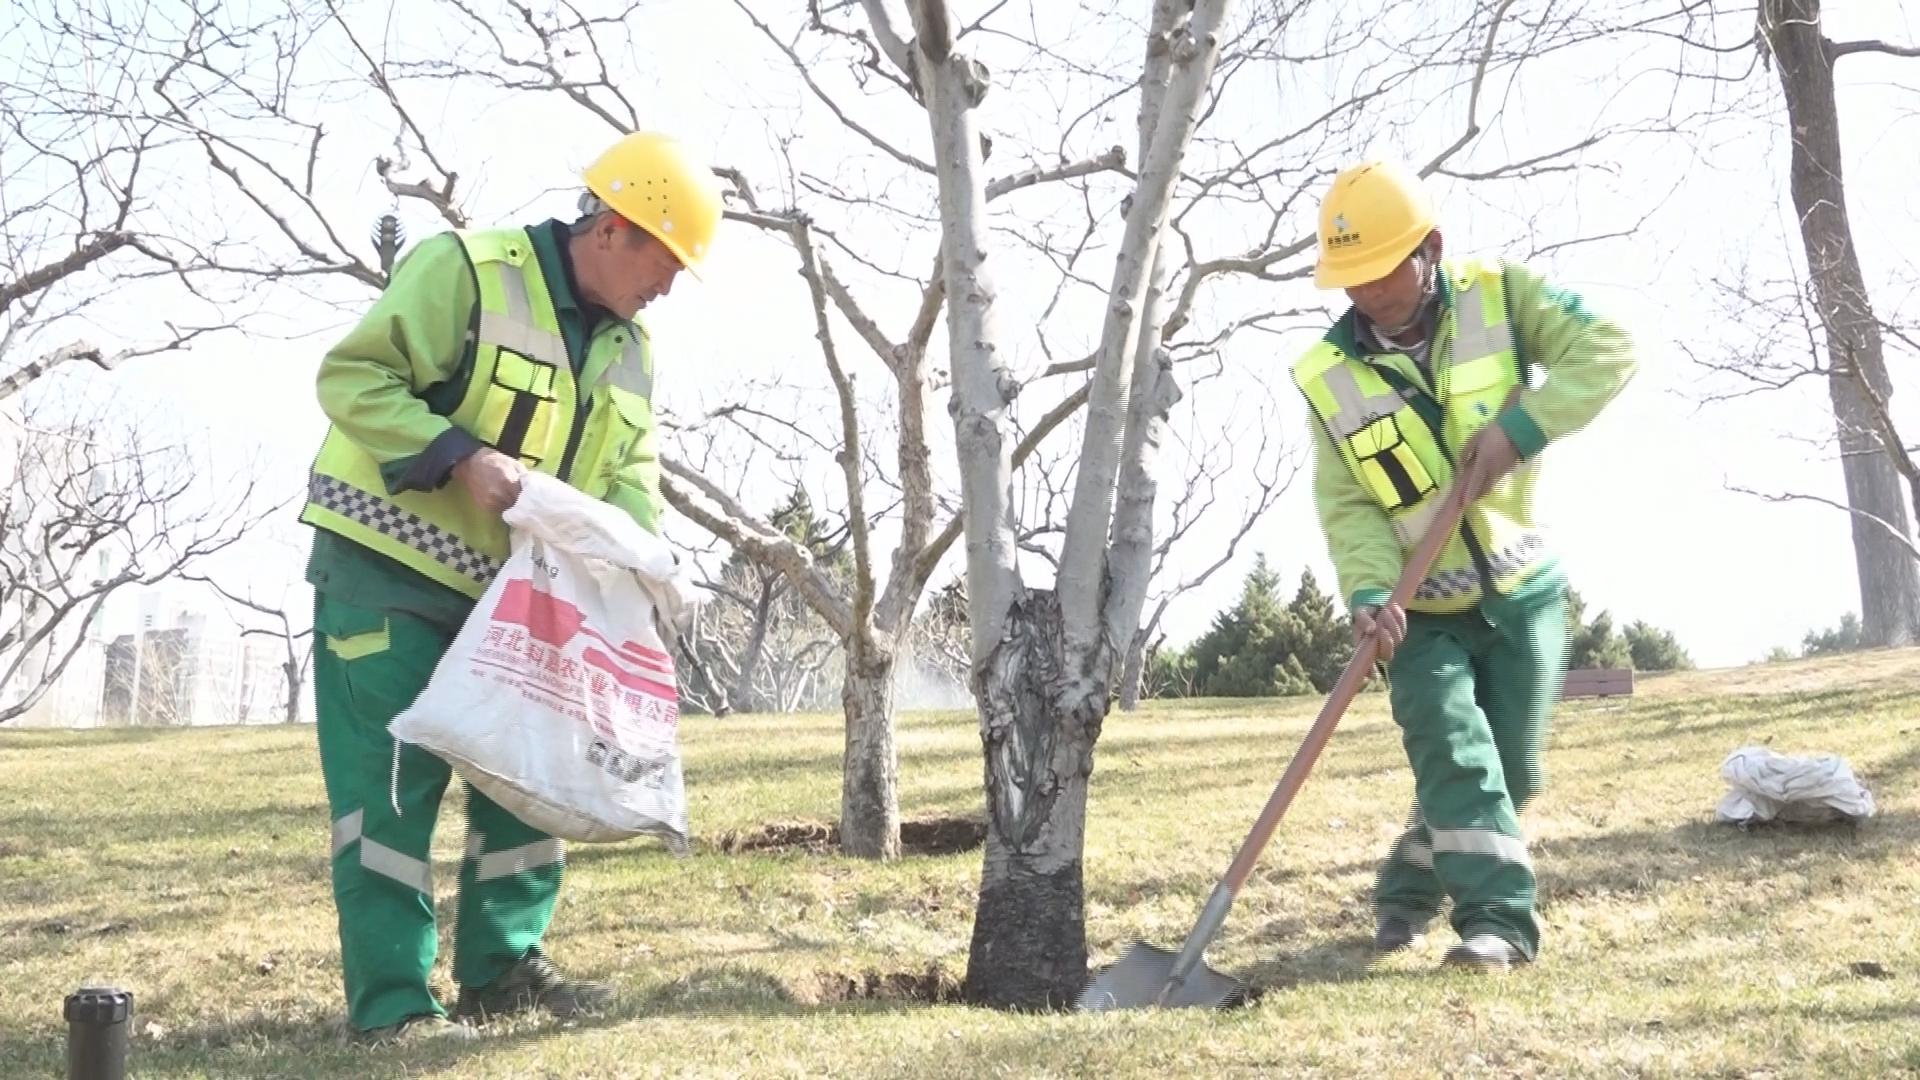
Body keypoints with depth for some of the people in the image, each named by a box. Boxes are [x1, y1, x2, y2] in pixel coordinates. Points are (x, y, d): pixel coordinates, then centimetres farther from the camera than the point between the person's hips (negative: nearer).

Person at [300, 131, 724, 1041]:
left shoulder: (629, 350, 8)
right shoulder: (464, 270, -16)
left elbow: (630, 467, 9)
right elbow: (351, 376, -19)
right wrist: (461, 457, -29)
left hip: (510, 589, 8)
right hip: (389, 569, -8)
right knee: (394, 779, -7)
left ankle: (502, 964, 24)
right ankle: (392, 1002, -1)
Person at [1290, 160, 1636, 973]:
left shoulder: (1500, 297, -10)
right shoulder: (1329, 377, -9)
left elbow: (1606, 349, -18)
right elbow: (1346, 506, -12)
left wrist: (1521, 426, -30)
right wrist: (1370, 591, -30)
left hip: (1520, 591, 1)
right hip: (1422, 610, -1)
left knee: (1508, 769, 5)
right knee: (1449, 743, -21)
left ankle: (1406, 889, 25)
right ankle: (1499, 914, -16)